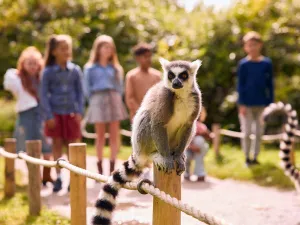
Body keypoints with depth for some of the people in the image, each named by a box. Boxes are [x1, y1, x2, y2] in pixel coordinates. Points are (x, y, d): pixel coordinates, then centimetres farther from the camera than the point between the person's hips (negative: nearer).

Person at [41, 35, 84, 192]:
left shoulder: (75, 70, 2)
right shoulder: (48, 72, -3)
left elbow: (80, 92, 6)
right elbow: (44, 94, -3)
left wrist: (79, 111, -3)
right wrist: (49, 115, -8)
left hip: (71, 113, 1)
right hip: (55, 113, -1)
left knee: (73, 145, 3)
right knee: (57, 144, 5)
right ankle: (58, 177, 11)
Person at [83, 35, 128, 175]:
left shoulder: (115, 68, 12)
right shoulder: (90, 68, 6)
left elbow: (120, 86, 12)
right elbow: (87, 88, 4)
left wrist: (116, 99, 0)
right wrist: (93, 101, -4)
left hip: (114, 100, 2)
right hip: (98, 100, -2)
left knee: (114, 135, -1)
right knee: (100, 136, -1)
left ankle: (112, 167, 2)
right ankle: (100, 168, 3)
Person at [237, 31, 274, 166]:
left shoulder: (266, 63, 1)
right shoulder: (243, 64, -4)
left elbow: (270, 84, 5)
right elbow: (240, 85, -3)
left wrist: (270, 103, 2)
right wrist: (241, 104, -9)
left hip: (261, 104, 2)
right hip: (247, 103, -2)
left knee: (259, 133, 7)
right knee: (247, 132, 1)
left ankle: (255, 158, 19)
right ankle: (247, 158, 14)